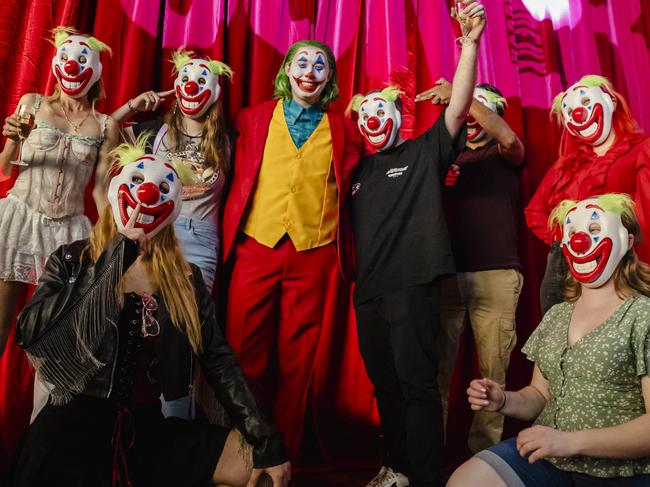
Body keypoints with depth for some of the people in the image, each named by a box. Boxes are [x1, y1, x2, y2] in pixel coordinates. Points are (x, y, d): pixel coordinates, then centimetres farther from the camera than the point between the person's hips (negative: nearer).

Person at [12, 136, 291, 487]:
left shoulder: (185, 277, 2)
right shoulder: (71, 260, 0)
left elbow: (217, 358, 1)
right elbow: (29, 333, -15)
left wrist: (265, 441, -6)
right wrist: (118, 253, -17)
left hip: (149, 428, 3)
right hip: (75, 424, -3)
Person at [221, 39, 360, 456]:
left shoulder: (340, 130, 12)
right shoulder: (255, 118, 13)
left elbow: (348, 186, 11)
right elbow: (240, 181, 12)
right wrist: (230, 240, 4)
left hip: (314, 253, 0)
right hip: (256, 246, 0)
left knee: (297, 359, 6)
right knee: (246, 353, 3)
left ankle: (285, 451, 20)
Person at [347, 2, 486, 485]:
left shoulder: (424, 153, 3)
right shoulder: (359, 171, 16)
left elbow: (457, 109, -10)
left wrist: (470, 43, -18)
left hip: (414, 285, -5)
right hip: (369, 291, 6)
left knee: (417, 383, -3)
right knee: (385, 384, 14)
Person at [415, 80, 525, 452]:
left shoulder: (505, 155, 11)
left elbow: (508, 138, -13)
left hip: (496, 273, -2)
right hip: (446, 272, 3)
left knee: (492, 369, 0)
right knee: (437, 366, 0)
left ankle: (485, 450, 12)